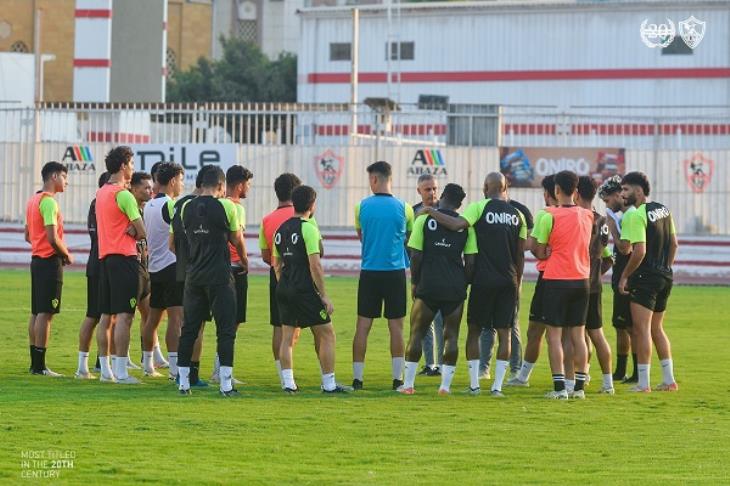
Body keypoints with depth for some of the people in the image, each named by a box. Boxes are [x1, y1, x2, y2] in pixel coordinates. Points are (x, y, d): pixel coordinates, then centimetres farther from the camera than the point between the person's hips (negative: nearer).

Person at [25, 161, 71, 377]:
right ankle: (40, 365, -9)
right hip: (50, 261, -10)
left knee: (36, 313, 12)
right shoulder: (49, 202, -15)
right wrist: (67, 255, -5)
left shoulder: (33, 200, 15)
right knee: (45, 313, -8)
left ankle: (35, 363, 16)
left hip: (37, 260, 10)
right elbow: (53, 237, -22)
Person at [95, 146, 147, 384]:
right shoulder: (123, 195, -12)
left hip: (104, 257, 9)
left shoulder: (101, 193, 15)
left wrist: (126, 231, -1)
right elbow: (142, 232, -13)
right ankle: (121, 372, -12)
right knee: (124, 316, -9)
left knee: (106, 316, 10)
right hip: (124, 258, -9)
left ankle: (105, 369, 12)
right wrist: (132, 233, 7)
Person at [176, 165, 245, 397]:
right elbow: (237, 240, 3)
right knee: (226, 330, 0)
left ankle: (183, 382, 10)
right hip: (220, 277, -4)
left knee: (189, 329, 10)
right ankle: (226, 384, -4)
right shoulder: (226, 207, -7)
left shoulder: (186, 208, 4)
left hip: (194, 276, 4)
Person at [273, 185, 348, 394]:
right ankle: (329, 384, 1)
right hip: (305, 290, -7)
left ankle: (288, 383, 5)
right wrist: (324, 296, -13)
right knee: (327, 335, 2)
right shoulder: (308, 229, -12)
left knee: (287, 337, 9)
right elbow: (315, 265, -17)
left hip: (284, 290, 7)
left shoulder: (281, 229, 11)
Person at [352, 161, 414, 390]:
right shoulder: (403, 208, -2)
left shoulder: (362, 206, -1)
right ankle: (398, 378, 3)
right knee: (396, 326, 4)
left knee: (363, 325, 3)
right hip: (395, 272, 0)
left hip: (369, 271, 0)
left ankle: (357, 378, 3)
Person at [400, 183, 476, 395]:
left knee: (416, 334, 7)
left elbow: (416, 256, -4)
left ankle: (408, 383, 6)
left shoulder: (423, 219, -2)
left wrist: (415, 282, 7)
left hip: (428, 285, -1)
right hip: (455, 288, 1)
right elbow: (470, 261, 1)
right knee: (452, 335, 9)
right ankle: (446, 384, 5)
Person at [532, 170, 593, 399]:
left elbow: (540, 253, -7)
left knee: (554, 335, 0)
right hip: (581, 279, 5)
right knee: (578, 335, 10)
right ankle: (579, 386, 10)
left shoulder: (550, 216, -11)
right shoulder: (587, 216, 4)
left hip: (556, 280, -5)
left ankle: (559, 387, -5)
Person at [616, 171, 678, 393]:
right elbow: (674, 244, 16)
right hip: (665, 277, 9)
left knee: (642, 329, -4)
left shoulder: (634, 215, -16)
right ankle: (669, 380, 18)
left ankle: (643, 383, -4)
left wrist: (625, 276, -14)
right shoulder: (663, 210, 10)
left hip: (646, 277, -9)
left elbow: (639, 251, -22)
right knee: (657, 329, 17)